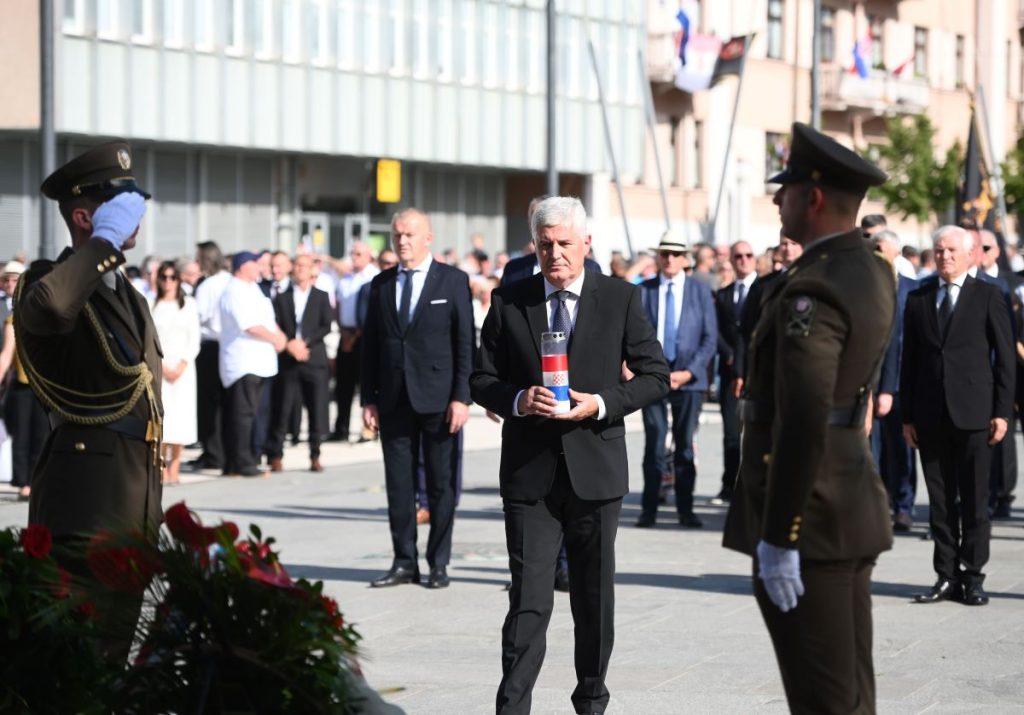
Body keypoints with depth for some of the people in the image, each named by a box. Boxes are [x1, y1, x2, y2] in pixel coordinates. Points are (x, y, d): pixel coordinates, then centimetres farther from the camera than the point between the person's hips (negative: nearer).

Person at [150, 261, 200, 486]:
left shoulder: (189, 305, 8)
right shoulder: (151, 305, 4)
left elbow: (194, 340, 6)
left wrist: (182, 365, -5)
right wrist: (162, 366, -7)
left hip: (183, 366, 2)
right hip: (158, 366, -1)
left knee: (182, 414, -5)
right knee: (161, 414, -12)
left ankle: (174, 466, -1)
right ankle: (162, 466, -10)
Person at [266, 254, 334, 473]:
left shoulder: (321, 297, 10)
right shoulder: (282, 298, 11)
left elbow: (326, 327, 0)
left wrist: (305, 342, -12)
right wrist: (289, 345, -13)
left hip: (314, 359, 0)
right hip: (287, 360, 0)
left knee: (317, 410, -2)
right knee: (281, 409, -2)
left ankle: (315, 456, 6)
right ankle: (275, 456, 4)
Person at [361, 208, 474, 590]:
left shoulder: (453, 280, 0)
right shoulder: (381, 284, 11)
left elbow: (465, 342, -3)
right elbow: (370, 344, 11)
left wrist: (461, 397, -9)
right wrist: (368, 399, 5)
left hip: (437, 398, -3)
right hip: (394, 399, 3)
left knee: (440, 483, 2)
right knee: (398, 484, 4)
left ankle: (438, 564, 8)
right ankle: (404, 562, 11)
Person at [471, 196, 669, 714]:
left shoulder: (621, 299, 2)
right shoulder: (509, 301, 4)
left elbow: (656, 375, 3)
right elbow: (482, 379, 7)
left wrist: (601, 403, -12)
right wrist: (517, 400, -14)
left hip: (595, 471, 1)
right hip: (529, 472, -1)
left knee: (595, 599, 12)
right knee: (529, 599, -7)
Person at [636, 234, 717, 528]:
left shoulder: (700, 291, 6)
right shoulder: (642, 291, 6)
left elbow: (710, 338, 3)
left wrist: (688, 372, -8)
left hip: (689, 379, 0)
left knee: (685, 446, 4)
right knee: (654, 446, -2)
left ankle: (685, 510, 9)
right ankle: (649, 510, 2)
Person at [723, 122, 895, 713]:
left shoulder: (812, 293, -20)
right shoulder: (874, 275, 9)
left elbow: (802, 425, -25)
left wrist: (777, 540, -22)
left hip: (807, 518, -9)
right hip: (855, 506, 9)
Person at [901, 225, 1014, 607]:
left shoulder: (988, 296, 2)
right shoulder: (918, 299, 12)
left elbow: (1005, 357, 1)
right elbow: (909, 358, 12)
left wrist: (1002, 411, -6)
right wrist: (907, 415, 7)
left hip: (973, 414, -3)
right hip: (930, 415, 3)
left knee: (974, 500, -1)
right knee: (940, 500, 5)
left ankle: (973, 576, 6)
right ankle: (947, 576, 10)